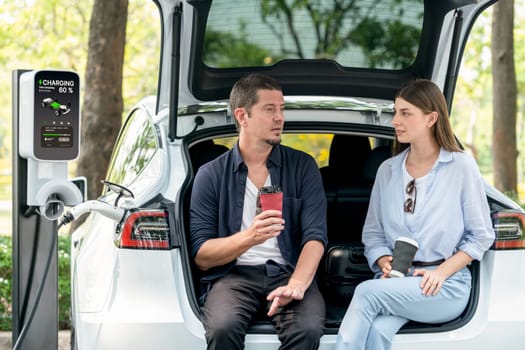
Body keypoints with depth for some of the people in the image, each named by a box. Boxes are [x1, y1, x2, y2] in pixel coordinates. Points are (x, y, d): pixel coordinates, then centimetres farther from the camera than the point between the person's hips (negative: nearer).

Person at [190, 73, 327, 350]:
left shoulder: (302, 166, 11)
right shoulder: (211, 175, 7)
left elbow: (315, 236, -2)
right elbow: (201, 257, 2)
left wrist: (296, 285, -21)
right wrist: (250, 237, -17)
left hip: (286, 271, 0)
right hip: (233, 275, 0)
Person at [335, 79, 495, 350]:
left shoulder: (461, 166, 0)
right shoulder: (387, 170, 12)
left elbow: (481, 236, 2)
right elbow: (372, 234, 14)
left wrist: (441, 272, -10)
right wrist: (385, 263, -8)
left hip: (446, 287, -3)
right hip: (396, 280, 3)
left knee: (367, 292, -32)